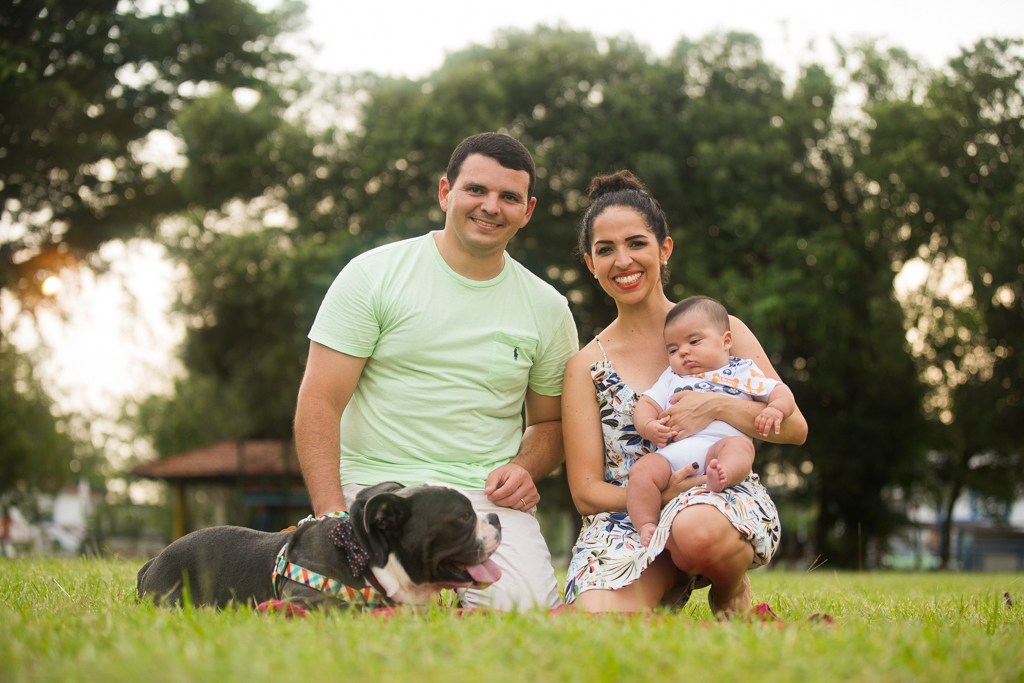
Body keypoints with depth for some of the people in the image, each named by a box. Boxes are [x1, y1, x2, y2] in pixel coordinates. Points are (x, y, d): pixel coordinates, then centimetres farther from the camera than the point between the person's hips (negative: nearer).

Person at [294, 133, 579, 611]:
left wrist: (524, 468, -2)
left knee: (525, 605, -25)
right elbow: (319, 404, -4)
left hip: (488, 499, 3)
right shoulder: (372, 275, 0)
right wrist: (332, 516, -15)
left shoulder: (547, 308, 10)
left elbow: (550, 420, 21)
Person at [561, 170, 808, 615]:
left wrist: (716, 407, -16)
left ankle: (732, 590, -3)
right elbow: (586, 492, 3)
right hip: (627, 517, 1)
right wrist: (658, 493, -17)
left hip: (726, 499, 0)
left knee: (695, 529, -39)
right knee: (599, 619, -32)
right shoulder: (587, 367, 9)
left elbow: (794, 427, 3)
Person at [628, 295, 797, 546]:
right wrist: (647, 426, -1)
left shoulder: (743, 372, 24)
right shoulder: (671, 378, 32)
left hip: (719, 443, -3)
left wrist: (775, 409, -6)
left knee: (739, 444, -34)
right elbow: (647, 403, 23)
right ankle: (645, 526, -24)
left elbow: (781, 392, 18)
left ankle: (721, 476, -61)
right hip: (673, 450, 3)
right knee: (641, 470, -23)